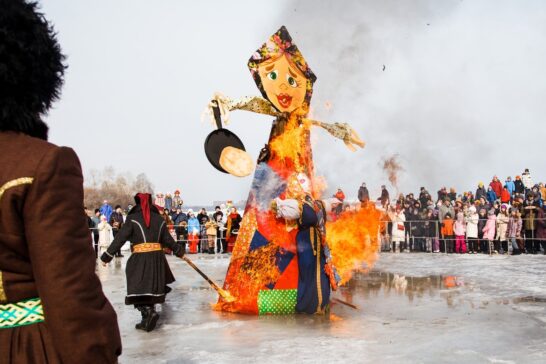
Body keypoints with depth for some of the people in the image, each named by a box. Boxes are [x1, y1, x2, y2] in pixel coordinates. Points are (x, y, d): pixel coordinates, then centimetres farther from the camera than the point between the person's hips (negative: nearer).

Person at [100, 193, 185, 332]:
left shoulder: (133, 219, -3)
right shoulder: (159, 219, 10)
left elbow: (120, 238, -8)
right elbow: (168, 240, 14)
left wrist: (107, 256, -4)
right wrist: (179, 250, 30)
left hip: (140, 258, -5)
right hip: (157, 257, 5)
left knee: (139, 288, -2)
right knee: (152, 287, 14)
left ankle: (148, 312, -23)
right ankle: (147, 319, 19)